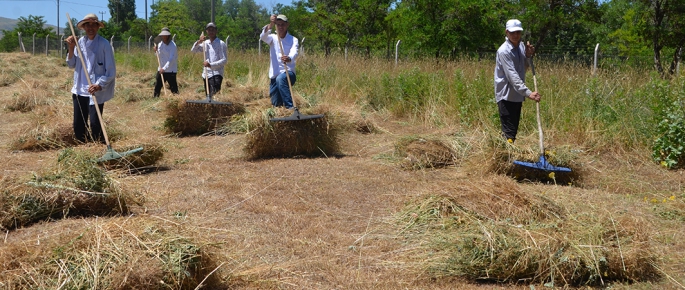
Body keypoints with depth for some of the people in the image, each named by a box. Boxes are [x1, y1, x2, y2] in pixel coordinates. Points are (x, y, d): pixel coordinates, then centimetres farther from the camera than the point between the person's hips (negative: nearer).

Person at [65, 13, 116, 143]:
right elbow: (71, 65, 12)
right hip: (80, 90, 6)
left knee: (95, 124, -10)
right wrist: (71, 48, -3)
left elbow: (111, 71, -12)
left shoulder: (104, 44, -10)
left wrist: (99, 85, -25)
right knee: (78, 125, 11)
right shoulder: (80, 42, 7)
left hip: (96, 91, -6)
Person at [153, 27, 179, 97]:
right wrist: (156, 51, -3)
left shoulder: (172, 45, -12)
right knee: (157, 86, 7)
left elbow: (171, 59, -19)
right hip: (161, 69, 6)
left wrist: (164, 68, -27)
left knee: (173, 88, -5)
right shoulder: (160, 44, 8)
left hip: (171, 70, -6)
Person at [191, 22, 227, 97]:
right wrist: (199, 41, -6)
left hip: (217, 74, -7)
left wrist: (211, 65, -21)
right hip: (206, 74, 7)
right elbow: (193, 50, 11)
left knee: (214, 93, -25)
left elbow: (224, 60, -10)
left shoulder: (221, 44, -3)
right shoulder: (205, 43, 16)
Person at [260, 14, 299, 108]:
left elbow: (294, 53, -23)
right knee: (276, 104, 4)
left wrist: (289, 59, -49)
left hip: (288, 73, -4)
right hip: (274, 76, 4)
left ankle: (290, 107, -40)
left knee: (281, 79, -38)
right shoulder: (273, 38, 6)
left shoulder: (293, 40, -2)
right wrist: (271, 24, -37)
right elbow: (263, 37, -18)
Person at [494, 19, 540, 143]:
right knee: (509, 133, -11)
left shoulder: (521, 46, 7)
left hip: (517, 95, 8)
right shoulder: (504, 51, -19)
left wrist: (528, 56, -2)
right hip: (506, 96, -8)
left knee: (514, 130, 13)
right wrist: (528, 93, -35)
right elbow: (512, 75, -28)